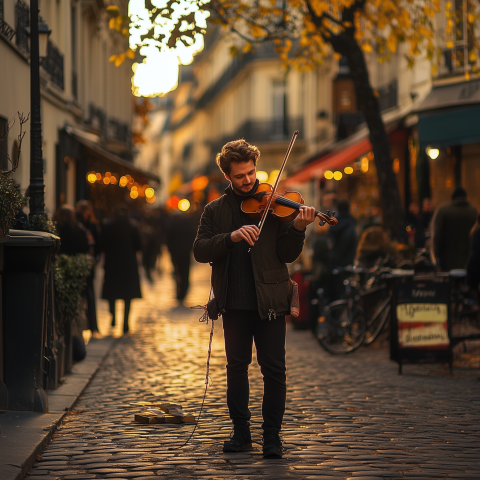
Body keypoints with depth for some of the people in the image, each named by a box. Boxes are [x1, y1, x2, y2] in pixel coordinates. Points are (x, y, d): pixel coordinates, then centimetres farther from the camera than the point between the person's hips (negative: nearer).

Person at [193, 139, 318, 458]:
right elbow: (200, 251, -4)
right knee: (237, 366, 7)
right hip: (234, 302, 2)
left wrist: (298, 228, -20)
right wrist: (231, 237, -20)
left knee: (274, 369, -3)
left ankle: (272, 435, 5)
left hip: (269, 300, -2)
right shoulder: (216, 211, 9)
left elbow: (287, 255, -1)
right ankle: (241, 432, 19)